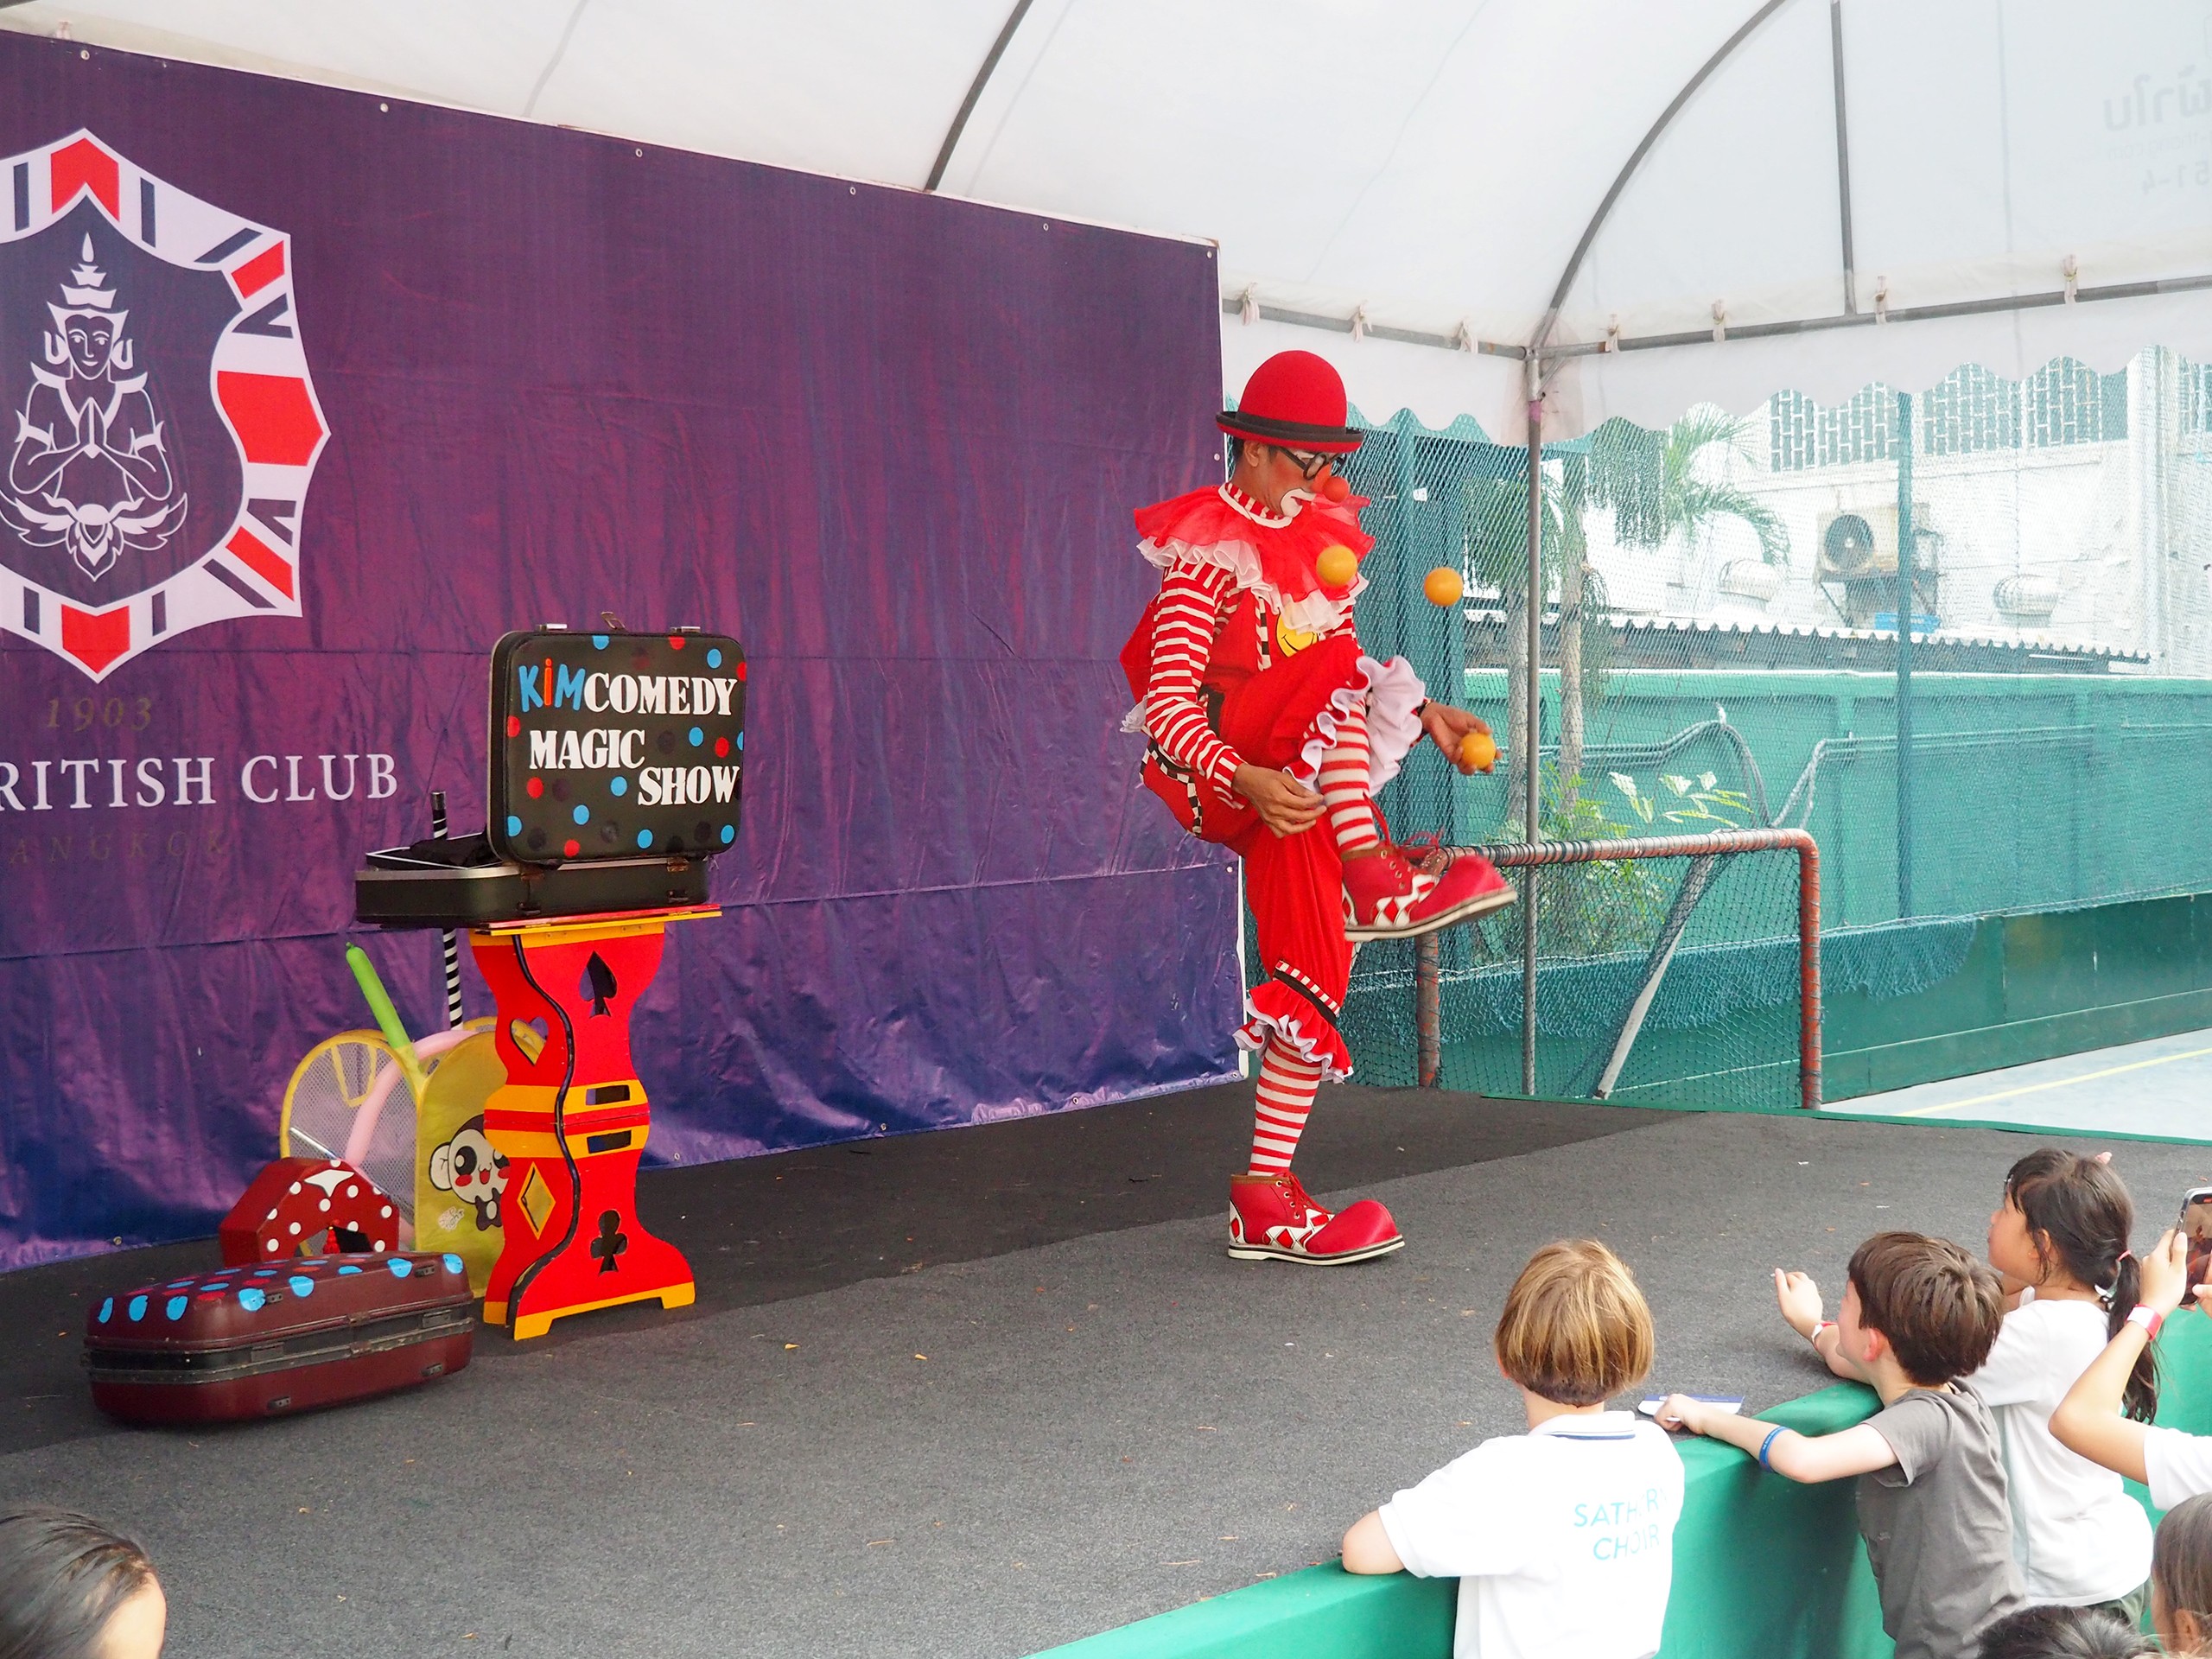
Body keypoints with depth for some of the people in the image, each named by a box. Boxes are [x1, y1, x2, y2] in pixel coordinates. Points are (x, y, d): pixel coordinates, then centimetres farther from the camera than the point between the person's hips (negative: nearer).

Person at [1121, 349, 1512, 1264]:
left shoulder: (1318, 539, 13)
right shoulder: (1210, 556, -11)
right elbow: (1166, 706, -19)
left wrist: (1421, 712, 4)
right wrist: (1246, 780, -34)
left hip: (1299, 783, 7)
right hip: (1216, 772, -7)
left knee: (1318, 973, -4)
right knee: (1335, 671, -28)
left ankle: (1266, 1199, -1)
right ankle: (1377, 881, -29)